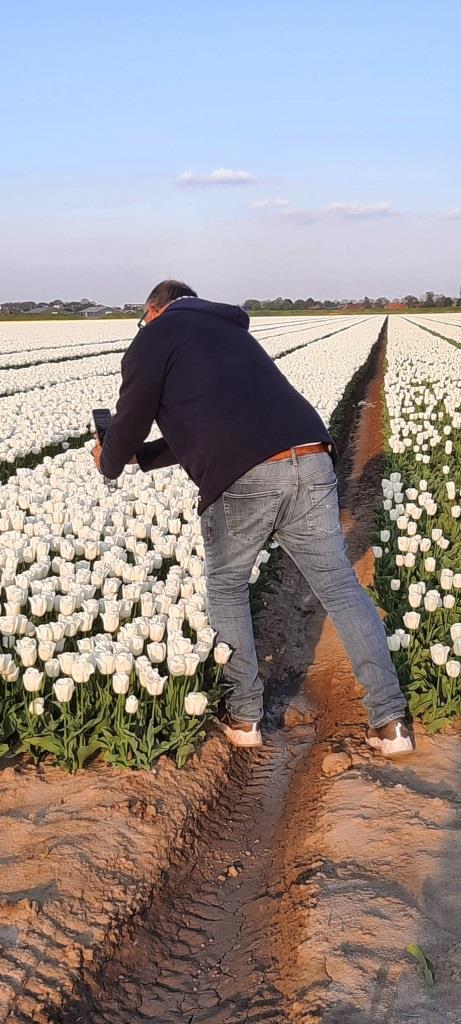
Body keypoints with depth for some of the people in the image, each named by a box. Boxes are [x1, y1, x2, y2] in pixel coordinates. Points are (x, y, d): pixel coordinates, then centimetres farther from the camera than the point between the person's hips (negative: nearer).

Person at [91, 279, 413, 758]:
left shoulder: (154, 336, 13)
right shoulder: (229, 329, 34)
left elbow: (132, 421, 14)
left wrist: (110, 462, 35)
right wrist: (141, 456, 44)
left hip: (243, 478, -5)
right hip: (312, 462, 6)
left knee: (226, 586, 18)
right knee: (340, 587, 12)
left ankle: (244, 715, 23)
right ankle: (390, 721, 12)